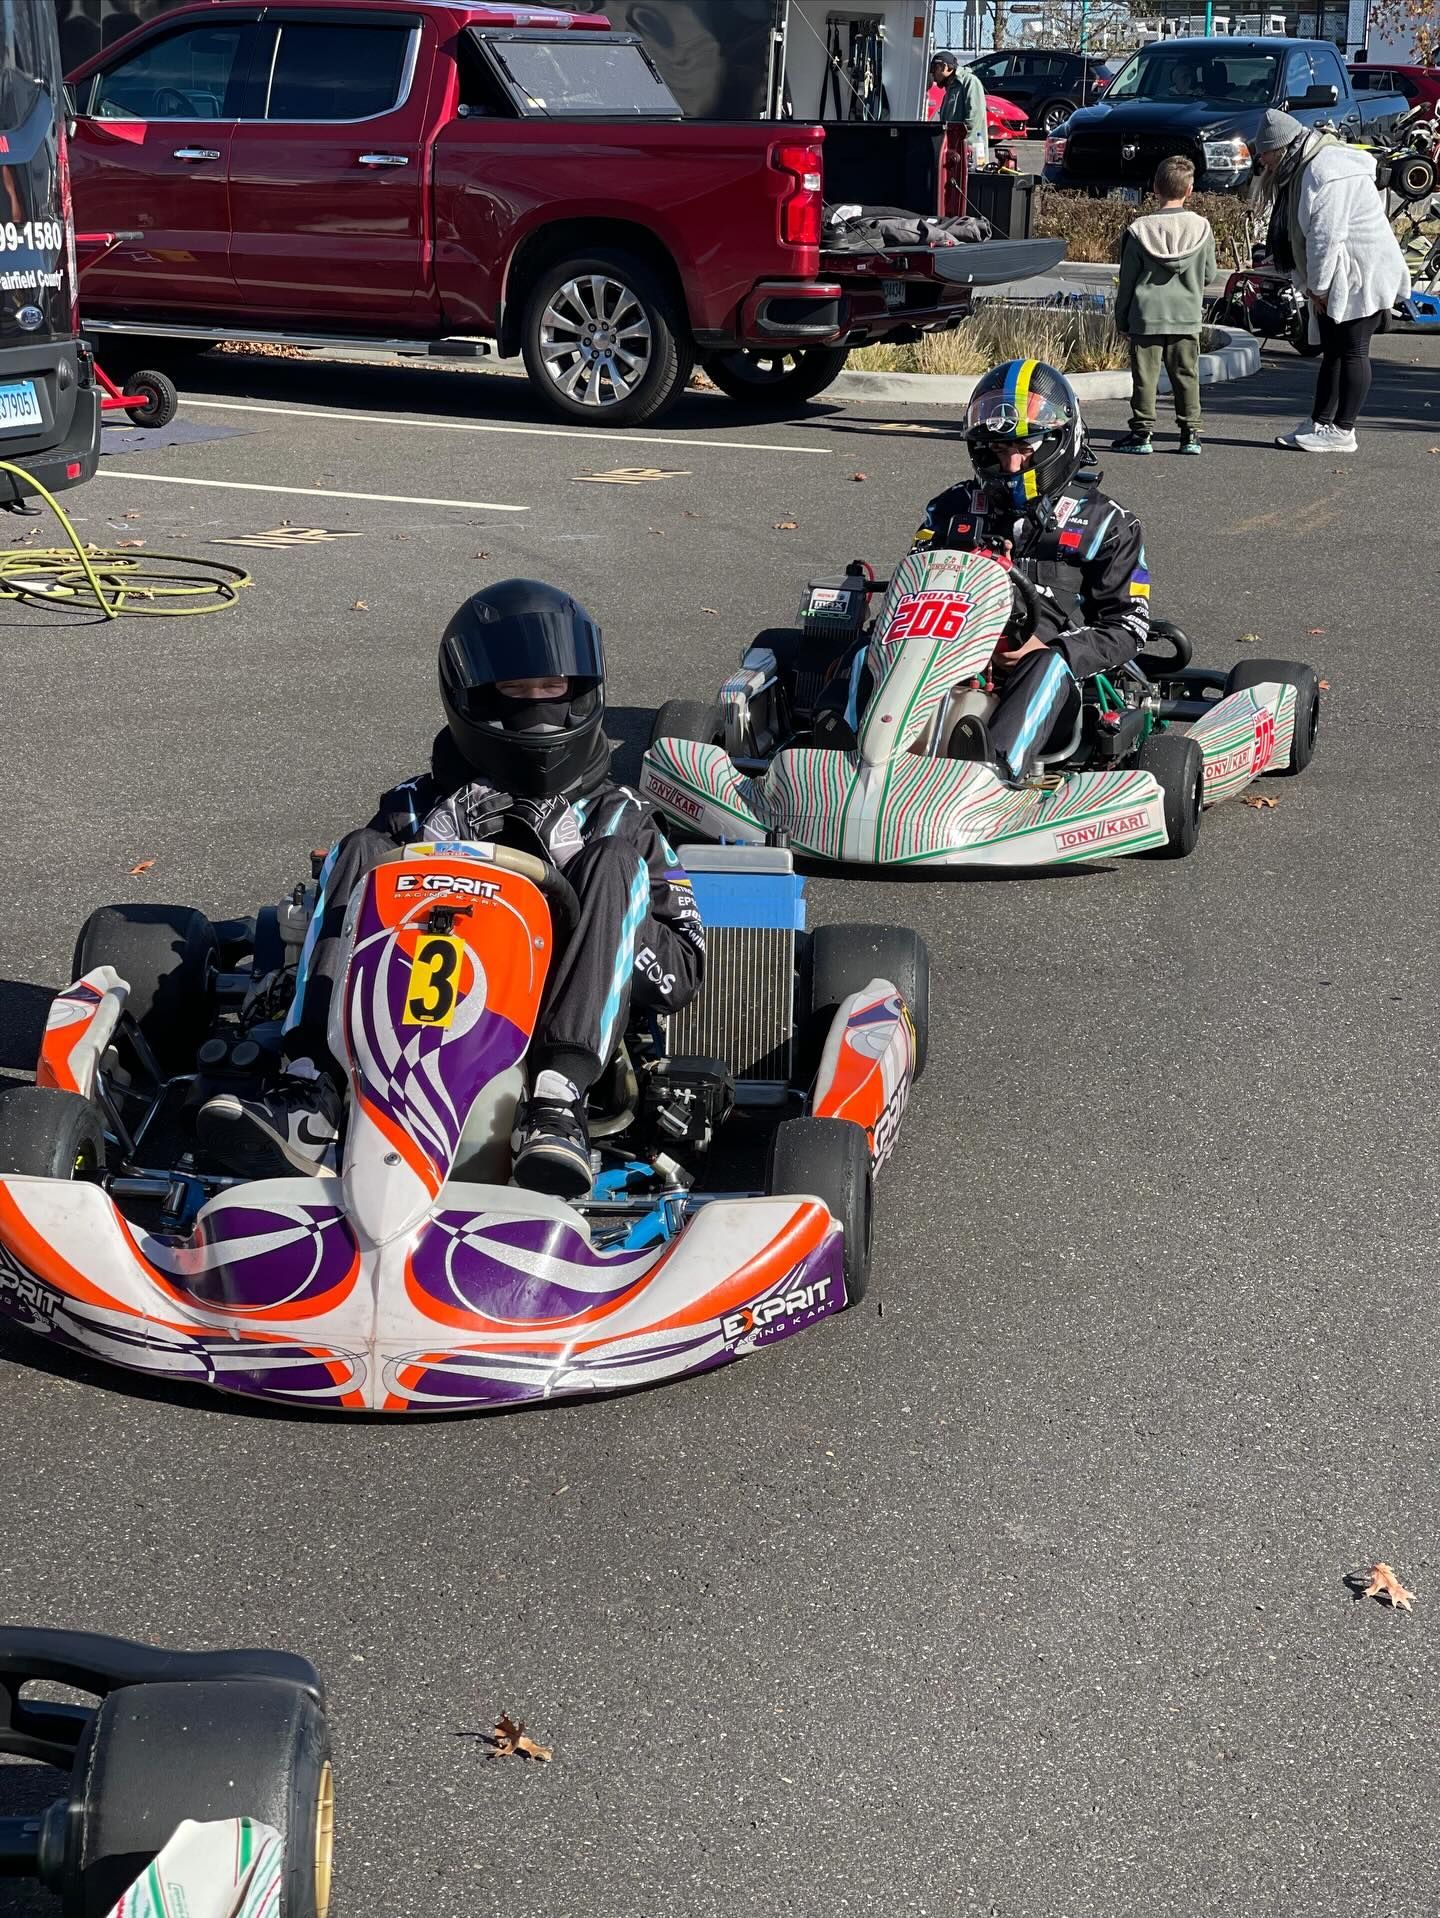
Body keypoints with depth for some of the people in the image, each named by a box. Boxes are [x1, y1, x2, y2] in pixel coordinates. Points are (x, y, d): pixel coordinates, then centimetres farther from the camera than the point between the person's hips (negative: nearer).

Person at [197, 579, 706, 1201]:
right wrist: (433, 843, -7)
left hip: (558, 1037, -1)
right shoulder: (421, 804, 20)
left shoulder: (618, 816, 17)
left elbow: (680, 977, 8)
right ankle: (310, 1092, -34)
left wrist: (581, 874, -6)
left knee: (616, 862, -18)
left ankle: (557, 1105, -38)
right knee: (361, 849, -13)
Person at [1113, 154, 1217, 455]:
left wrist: (1121, 319, 8)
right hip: (1187, 317, 2)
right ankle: (1190, 433, 8)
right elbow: (1209, 274, 7)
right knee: (1186, 375, 8)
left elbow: (1127, 281, -1)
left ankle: (1142, 432, 4)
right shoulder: (1201, 228, -2)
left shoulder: (1139, 230, -6)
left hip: (1146, 317, -2)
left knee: (1145, 376, 4)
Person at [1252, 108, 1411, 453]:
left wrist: (1319, 285, -16)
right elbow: (1305, 234, 14)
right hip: (1337, 281, 10)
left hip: (1362, 275, -10)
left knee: (1352, 351, -6)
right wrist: (1315, 285, 7)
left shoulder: (1325, 172, -21)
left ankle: (1342, 431, -4)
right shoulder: (1303, 169, 13)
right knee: (1332, 351, 12)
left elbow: (1326, 235, -24)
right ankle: (1320, 424, 18)